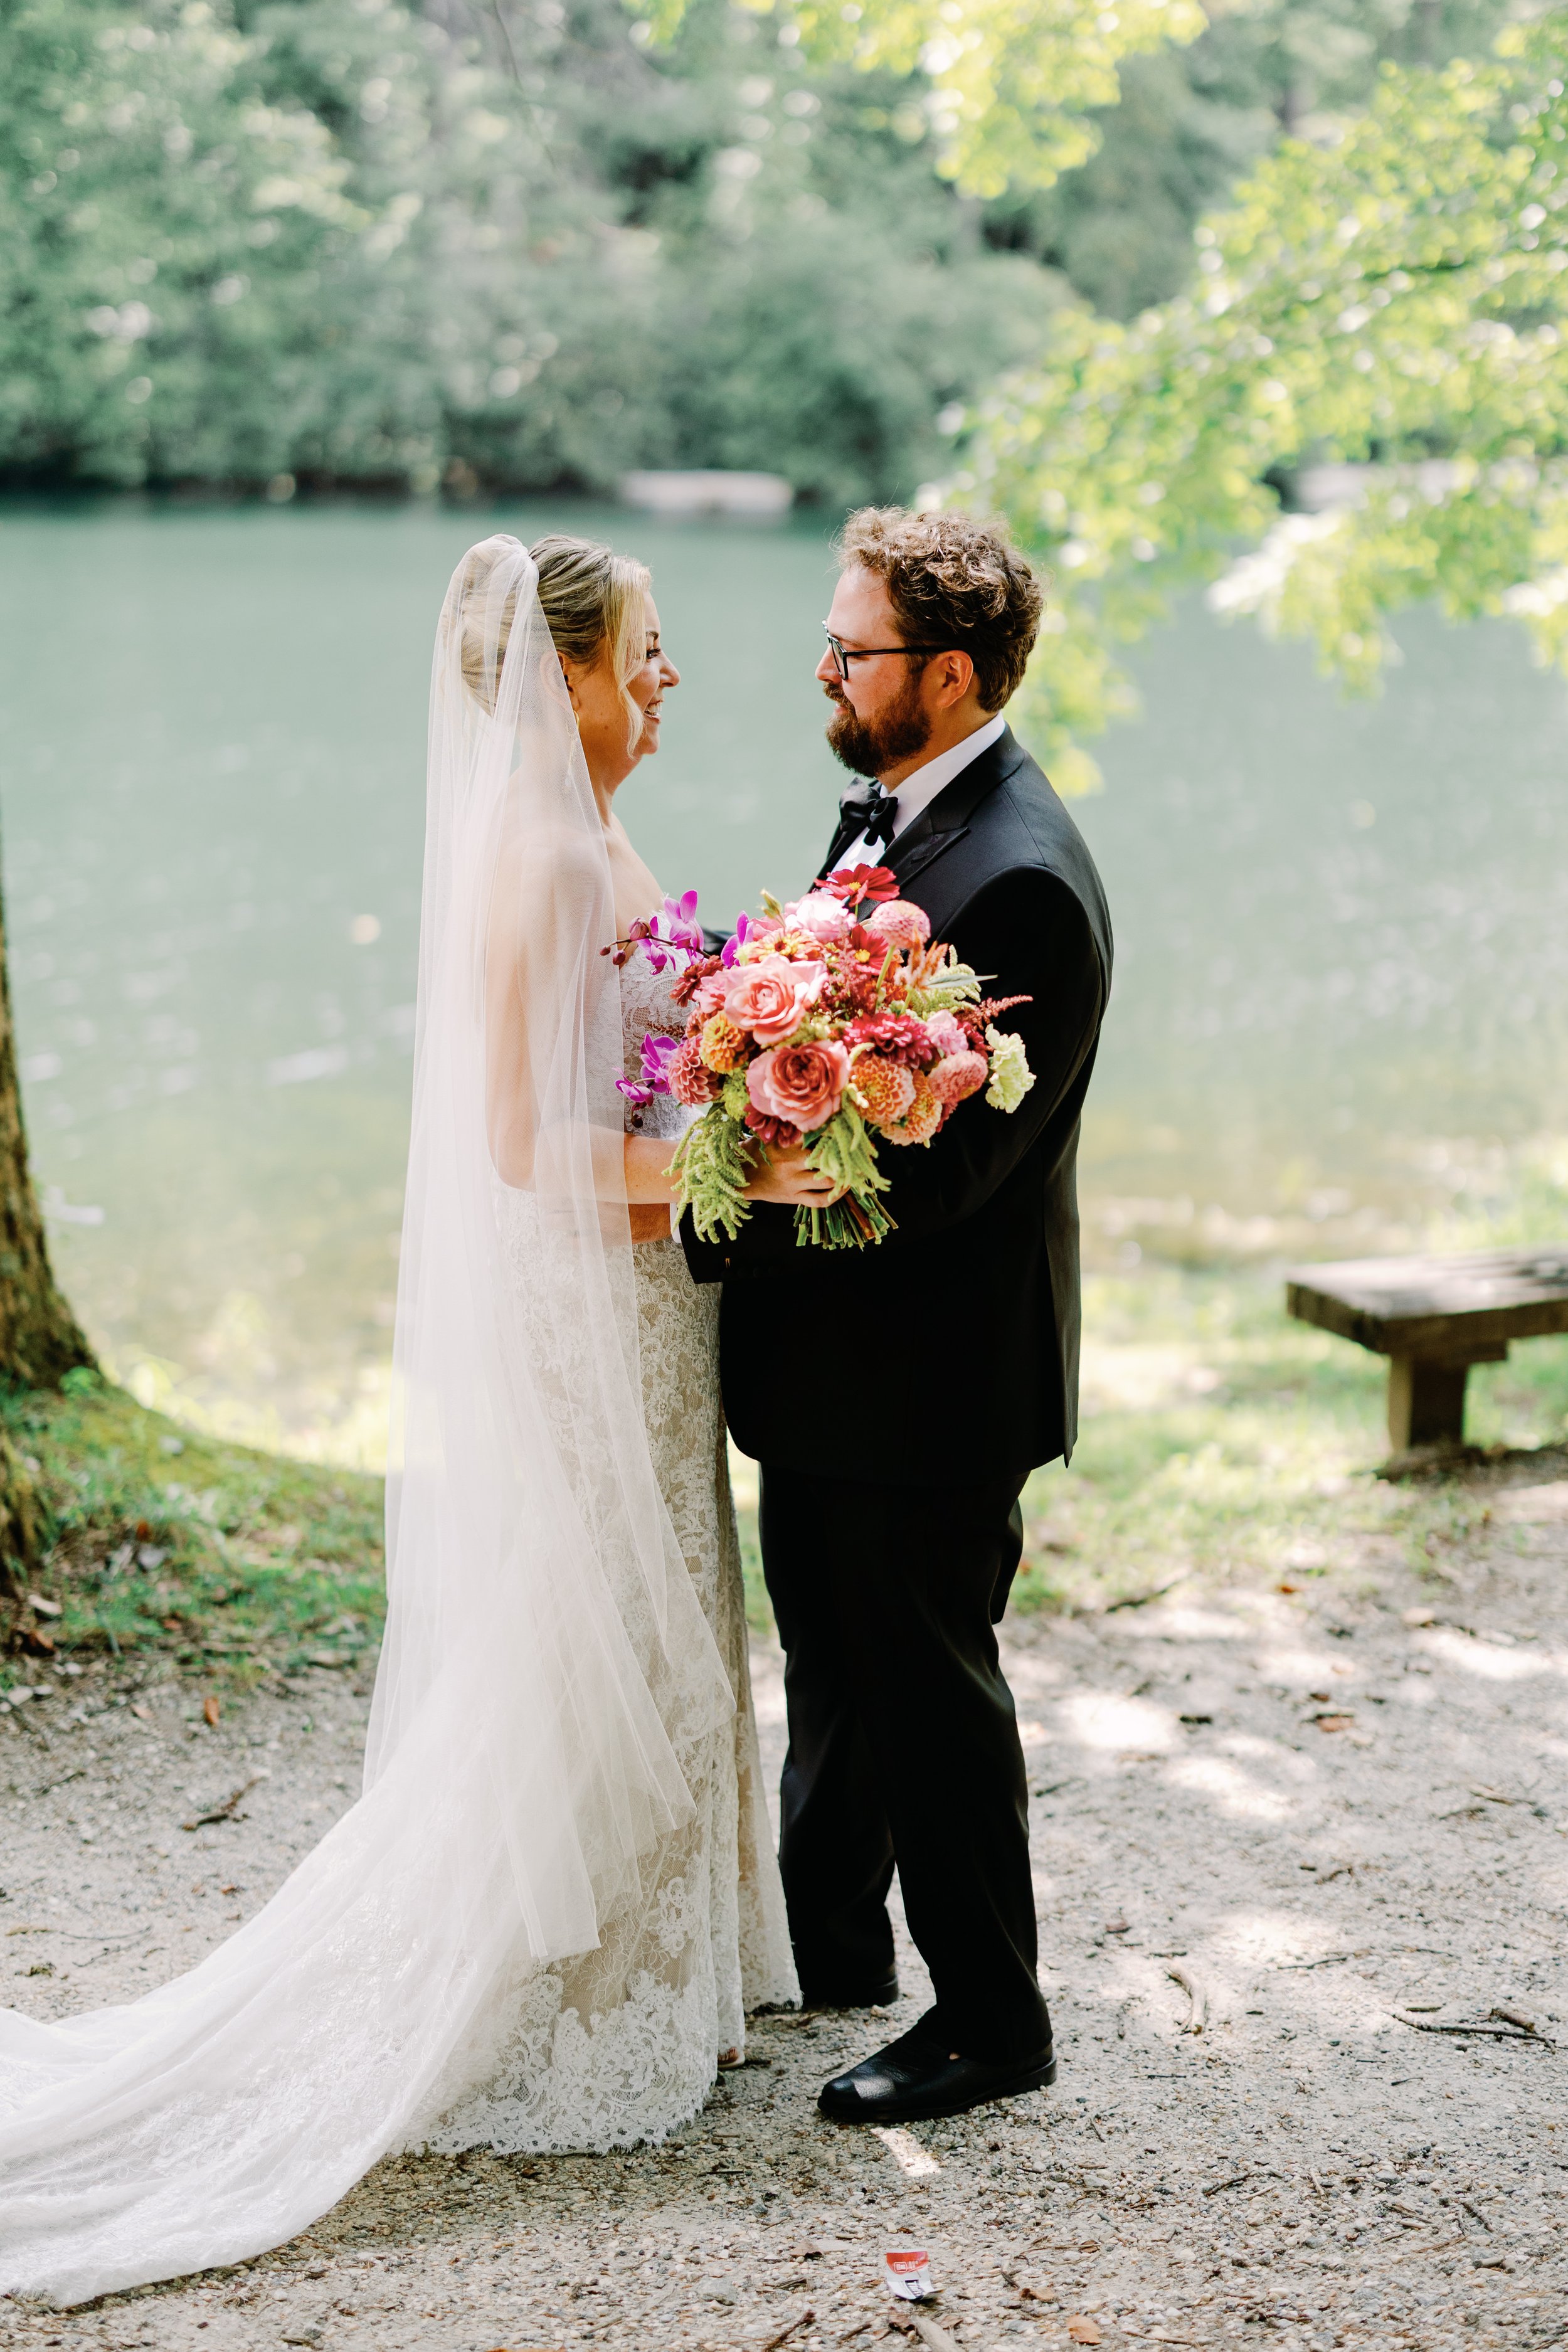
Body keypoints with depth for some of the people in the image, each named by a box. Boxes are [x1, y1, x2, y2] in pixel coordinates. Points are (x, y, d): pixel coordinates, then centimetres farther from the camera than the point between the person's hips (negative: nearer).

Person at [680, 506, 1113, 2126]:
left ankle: (989, 2021, 21)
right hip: (833, 1349, 10)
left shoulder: (1021, 881, -24)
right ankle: (829, 1946, 41)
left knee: (930, 1689, 4)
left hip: (935, 1368, -9)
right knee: (832, 1665, 22)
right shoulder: (886, 808, 7)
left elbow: (940, 1166, -27)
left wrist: (714, 1226, -22)